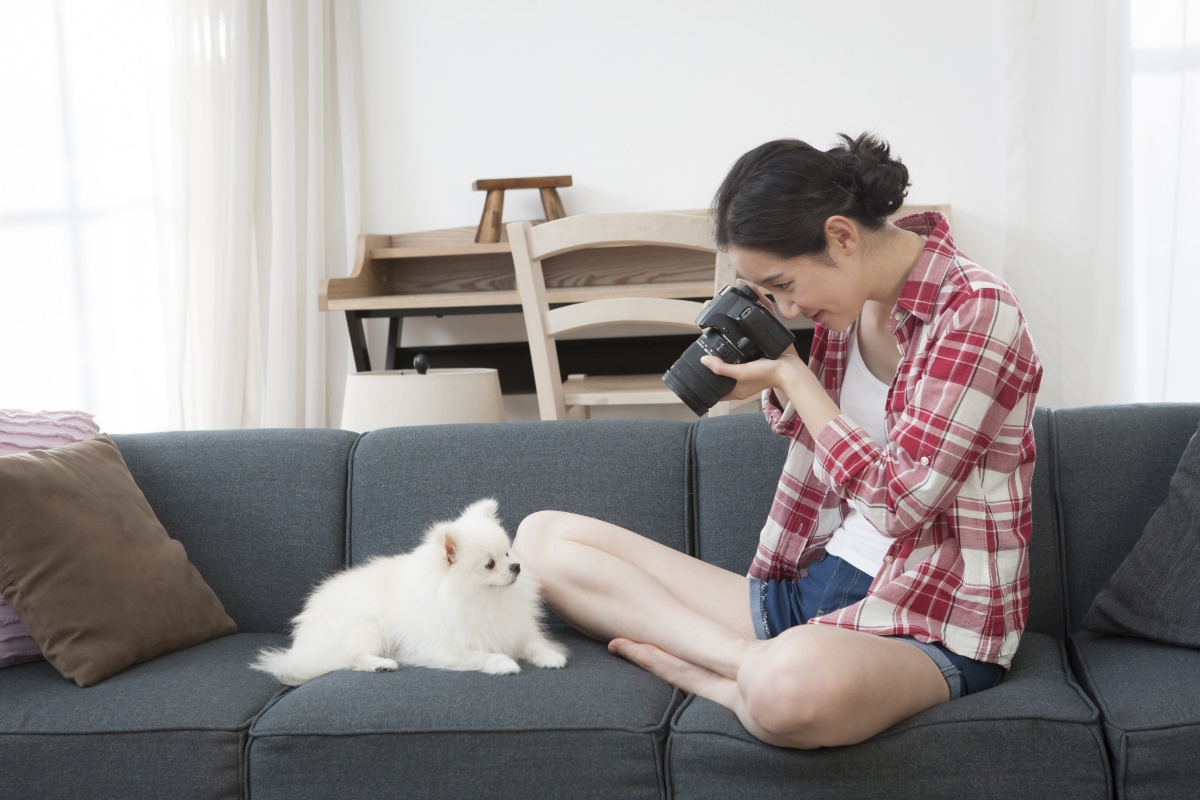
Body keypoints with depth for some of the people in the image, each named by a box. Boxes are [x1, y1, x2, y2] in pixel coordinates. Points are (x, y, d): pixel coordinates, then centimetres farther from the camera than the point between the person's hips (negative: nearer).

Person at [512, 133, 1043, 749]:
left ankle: (697, 669, -13)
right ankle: (756, 661, -16)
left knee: (793, 687, -47)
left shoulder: (977, 309, -15)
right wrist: (773, 378, 2)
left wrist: (792, 377, -10)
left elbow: (899, 502, -16)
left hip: (932, 625, -8)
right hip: (814, 584, 8)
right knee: (543, 537, -1)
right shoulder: (846, 302, 7)